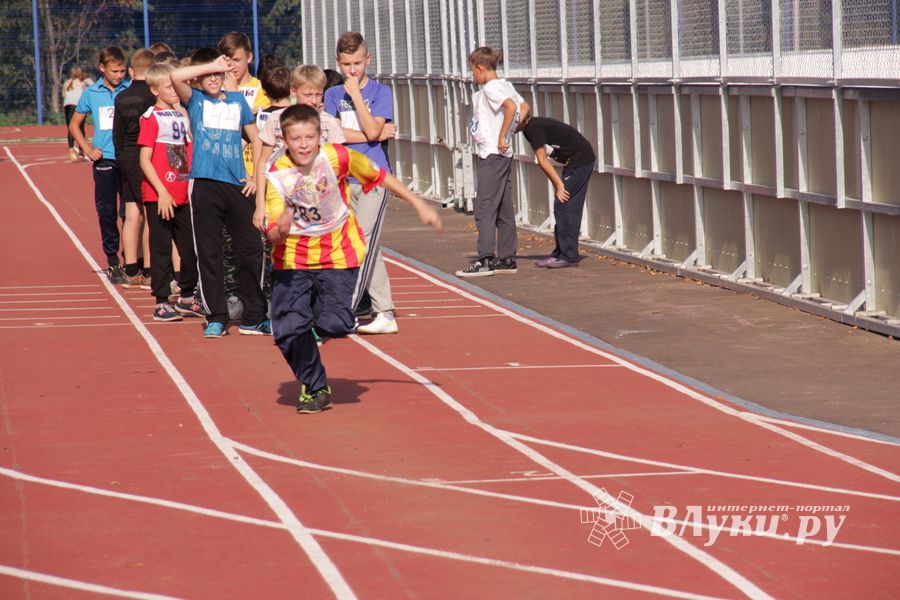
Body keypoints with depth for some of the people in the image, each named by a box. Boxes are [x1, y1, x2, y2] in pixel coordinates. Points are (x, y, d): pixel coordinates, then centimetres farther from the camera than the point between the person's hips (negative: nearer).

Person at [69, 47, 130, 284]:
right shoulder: (91, 93, 5)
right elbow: (74, 124, 16)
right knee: (106, 213, 3)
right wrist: (87, 149, 4)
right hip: (104, 160, 1)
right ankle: (113, 262, 11)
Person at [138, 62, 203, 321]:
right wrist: (162, 192, -17)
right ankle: (161, 303, 4)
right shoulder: (151, 118, -7)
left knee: (191, 247, 10)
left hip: (183, 195, 6)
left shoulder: (182, 116, 13)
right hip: (159, 196, -6)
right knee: (162, 249, -1)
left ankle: (187, 298, 23)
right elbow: (145, 160, -11)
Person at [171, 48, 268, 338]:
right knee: (209, 254, 0)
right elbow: (176, 76, -15)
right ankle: (216, 318, 7)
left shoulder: (237, 101, 13)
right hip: (205, 184, -2)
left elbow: (255, 139, 19)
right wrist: (213, 65, -9)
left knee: (251, 250, 1)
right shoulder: (195, 100, 5)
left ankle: (254, 317, 9)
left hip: (237, 185, 2)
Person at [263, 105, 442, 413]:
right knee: (287, 330, -7)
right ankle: (314, 388, 18)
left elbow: (380, 177, 1)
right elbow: (273, 234, -17)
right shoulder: (276, 174, -15)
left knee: (335, 324, -17)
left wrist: (419, 205, 5)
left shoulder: (336, 157, -14)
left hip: (337, 254, 0)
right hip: (292, 258, 1)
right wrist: (280, 231, -41)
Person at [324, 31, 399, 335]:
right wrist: (368, 137, -9)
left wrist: (355, 94, -11)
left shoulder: (380, 92, 1)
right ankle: (385, 314, 10)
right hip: (345, 179, 4)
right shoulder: (333, 94, 10)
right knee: (368, 248, 6)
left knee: (364, 243, -12)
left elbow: (372, 131, -12)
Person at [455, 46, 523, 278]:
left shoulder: (490, 88, -13)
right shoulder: (506, 86, 14)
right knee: (503, 209, 13)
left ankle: (485, 260, -13)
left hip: (492, 155, -10)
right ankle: (507, 258, 17)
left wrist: (502, 137, -21)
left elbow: (511, 106, -28)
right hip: (503, 155, 10)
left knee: (484, 207, -10)